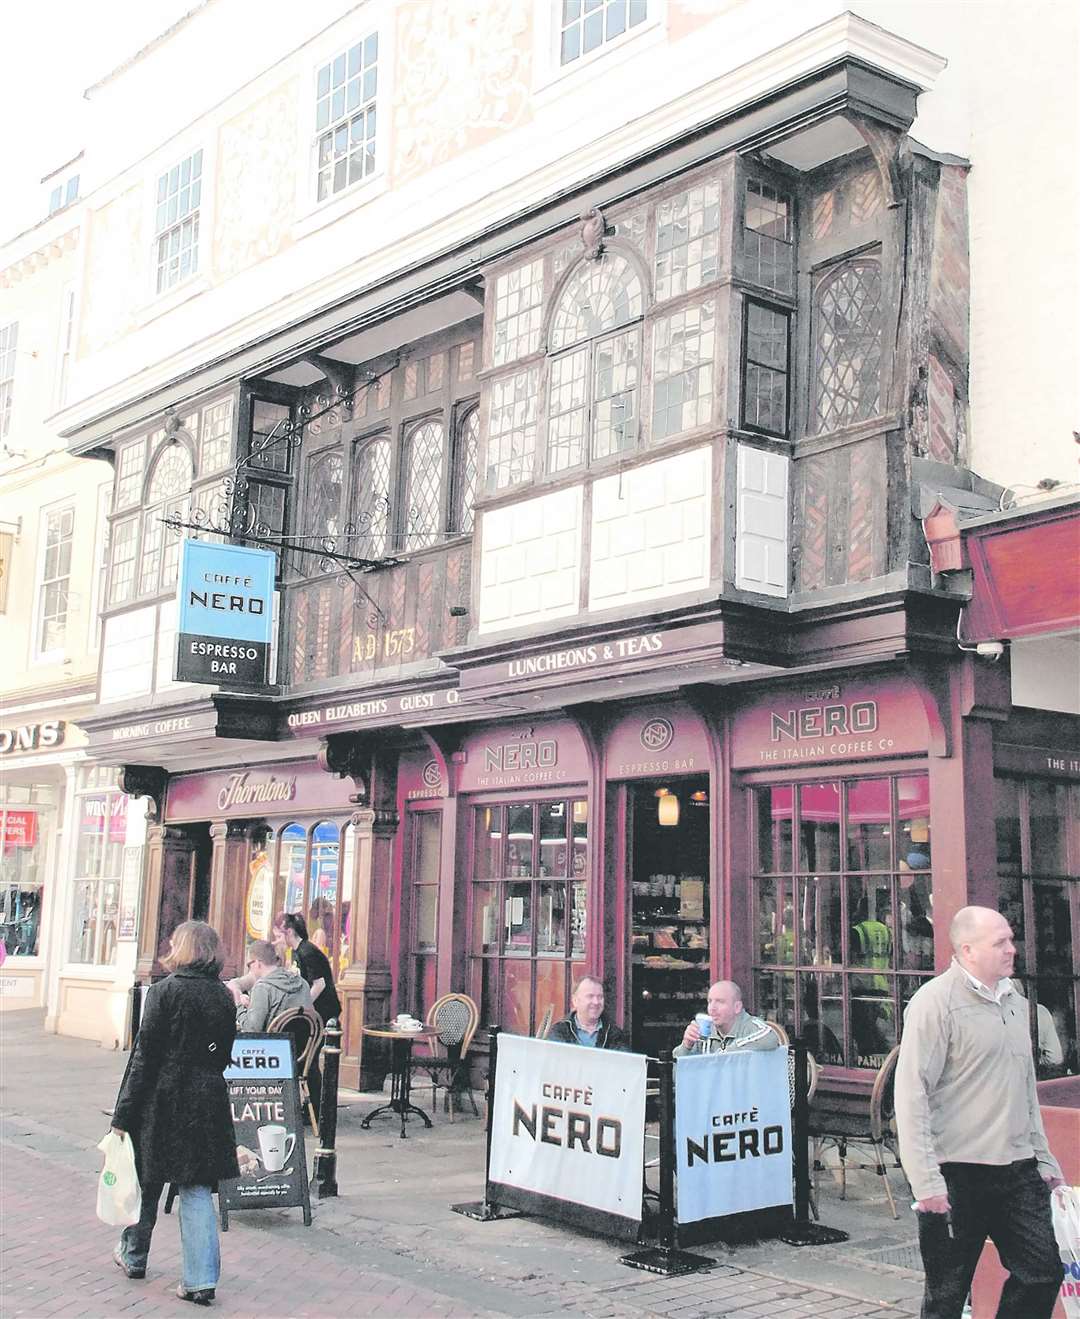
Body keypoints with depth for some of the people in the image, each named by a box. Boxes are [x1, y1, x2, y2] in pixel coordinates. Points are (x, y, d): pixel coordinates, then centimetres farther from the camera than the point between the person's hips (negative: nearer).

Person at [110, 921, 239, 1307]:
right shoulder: (224, 996, 3)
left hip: (162, 1100, -3)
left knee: (146, 1181, 17)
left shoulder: (164, 991, -12)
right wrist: (203, 1083, 16)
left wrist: (123, 1116, -8)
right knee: (197, 1189, 6)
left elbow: (144, 1057, -12)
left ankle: (134, 1256, 36)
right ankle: (201, 1279, 0)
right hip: (208, 1101, 4)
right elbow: (224, 1055, 7)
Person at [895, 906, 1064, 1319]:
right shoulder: (935, 1001, -12)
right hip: (958, 1174, -7)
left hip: (1018, 1170, 7)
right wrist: (925, 1180, -20)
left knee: (1043, 1274, 6)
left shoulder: (1014, 1001, 12)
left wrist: (1043, 1157, 18)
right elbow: (911, 1094, -16)